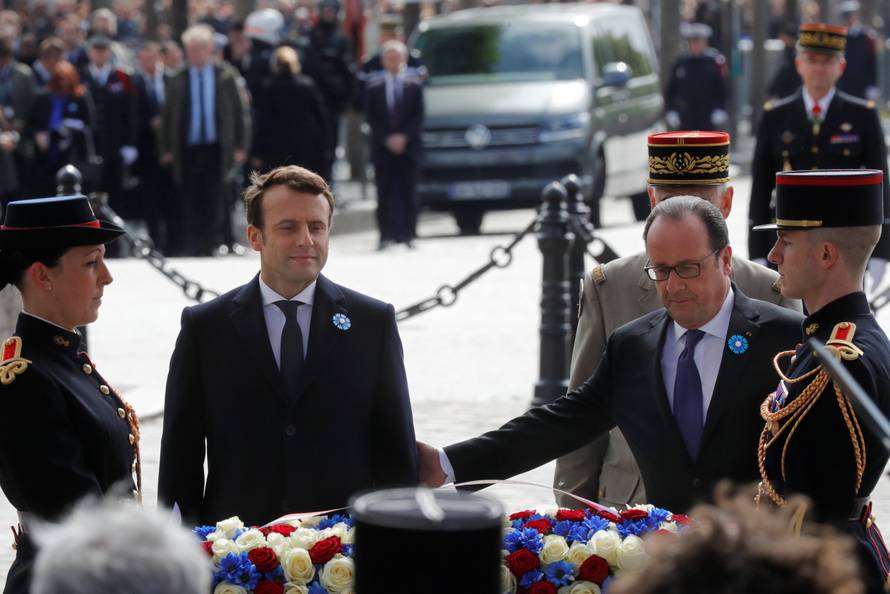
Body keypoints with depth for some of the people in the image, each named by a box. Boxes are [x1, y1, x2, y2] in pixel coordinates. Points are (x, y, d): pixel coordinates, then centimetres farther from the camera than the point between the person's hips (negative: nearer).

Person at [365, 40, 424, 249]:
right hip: (383, 149, 0)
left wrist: (404, 137, -10)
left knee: (408, 194, 0)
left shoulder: (414, 86, 6)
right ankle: (387, 235, -4)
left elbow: (418, 118, 1)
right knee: (385, 195, -3)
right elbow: (372, 119, 2)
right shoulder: (374, 88, 6)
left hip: (408, 147, 0)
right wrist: (387, 139, -9)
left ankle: (407, 234, 3)